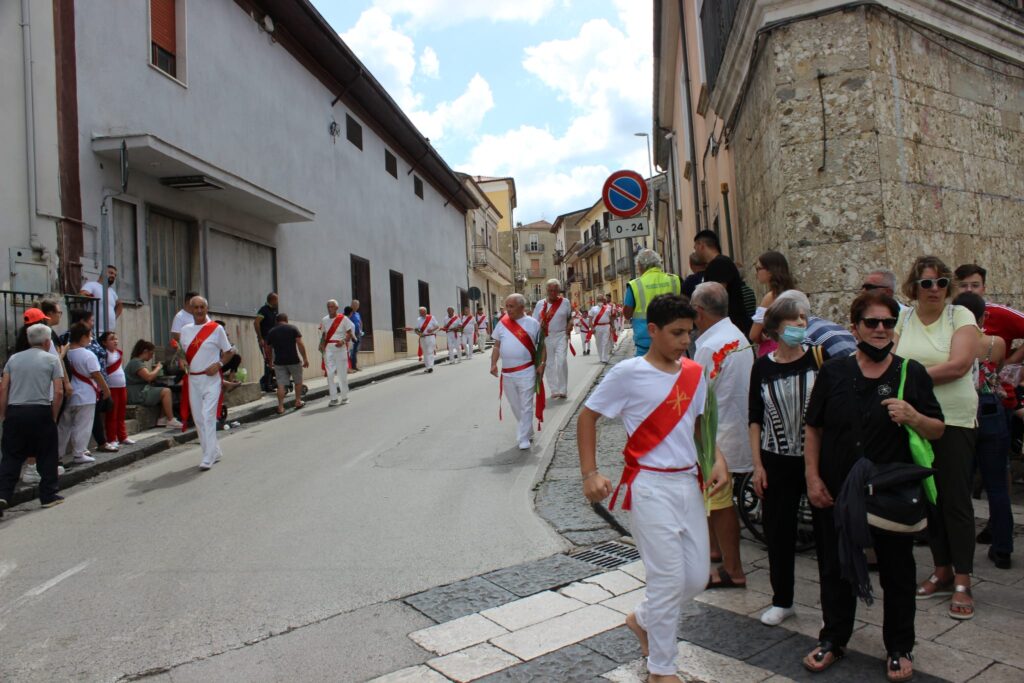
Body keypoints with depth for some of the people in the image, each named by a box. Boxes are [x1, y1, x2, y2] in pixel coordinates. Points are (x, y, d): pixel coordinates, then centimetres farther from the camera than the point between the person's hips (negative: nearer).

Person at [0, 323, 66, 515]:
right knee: (46, 456, 8)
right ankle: (48, 495, 14)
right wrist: (54, 416, 2)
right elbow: (58, 392, -7)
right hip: (40, 412, -3)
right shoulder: (52, 359, 0)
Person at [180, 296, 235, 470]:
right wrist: (183, 362, -4)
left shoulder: (216, 329, -2)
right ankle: (214, 452, 23)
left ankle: (208, 458, -10)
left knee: (208, 417, -12)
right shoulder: (185, 330, 10)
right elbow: (182, 353, 18)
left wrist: (218, 364, -13)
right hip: (192, 379, 5)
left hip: (211, 379, -5)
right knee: (198, 419, 9)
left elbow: (229, 351, 3)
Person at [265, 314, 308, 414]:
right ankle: (298, 402, 24)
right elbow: (300, 344, -8)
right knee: (298, 381, 18)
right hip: (293, 360, -2)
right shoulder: (292, 328, 0)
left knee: (281, 384, 2)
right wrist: (305, 358, -4)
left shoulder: (271, 332, 8)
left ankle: (280, 407, -4)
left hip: (279, 362, 2)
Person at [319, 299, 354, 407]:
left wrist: (343, 341, -21)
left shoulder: (344, 319, -3)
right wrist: (322, 344, -1)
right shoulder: (324, 320, 9)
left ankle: (344, 397, 14)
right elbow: (324, 335, 17)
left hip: (341, 348, -3)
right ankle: (334, 398, 2)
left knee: (342, 373, 2)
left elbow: (350, 334, -3)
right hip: (328, 348, 3)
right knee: (330, 373, -2)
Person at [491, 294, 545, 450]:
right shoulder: (502, 323, 6)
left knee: (526, 406, -2)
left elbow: (543, 345, -1)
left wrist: (542, 363, -10)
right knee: (515, 406, 15)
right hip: (507, 373, 5)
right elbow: (497, 346, 11)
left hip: (526, 372, -4)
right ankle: (527, 431, 33)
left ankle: (523, 439, 3)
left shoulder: (532, 323, -4)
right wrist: (493, 364, 1)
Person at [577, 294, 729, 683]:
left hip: (689, 483, 6)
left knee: (697, 577, 12)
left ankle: (643, 620, 38)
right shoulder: (629, 373, -10)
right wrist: (589, 473, -10)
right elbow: (587, 415, -3)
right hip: (651, 487, -6)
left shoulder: (695, 373, 6)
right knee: (668, 580, -1)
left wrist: (717, 459, 1)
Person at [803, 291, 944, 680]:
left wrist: (913, 418, -21)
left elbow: (938, 430, 1)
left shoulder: (911, 374, -1)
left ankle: (899, 649, 32)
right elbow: (814, 429, 4)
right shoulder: (833, 373, 1)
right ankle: (833, 640, 33)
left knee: (897, 572, 12)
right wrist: (812, 477, -3)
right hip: (836, 493, 1)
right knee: (835, 570, 14)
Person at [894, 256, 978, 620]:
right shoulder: (903, 318, 7)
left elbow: (958, 365, -17)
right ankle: (942, 571, 25)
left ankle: (962, 582, 10)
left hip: (954, 421, -4)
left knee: (956, 500, -1)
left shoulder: (961, 316, -4)